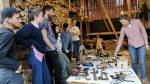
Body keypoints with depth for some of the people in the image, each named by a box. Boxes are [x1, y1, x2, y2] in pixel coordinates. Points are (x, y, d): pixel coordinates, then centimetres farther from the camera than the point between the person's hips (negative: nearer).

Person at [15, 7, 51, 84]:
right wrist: (30, 44, -16)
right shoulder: (29, 26, -14)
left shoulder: (37, 27, 12)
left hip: (41, 56, 9)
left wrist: (43, 50, 12)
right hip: (35, 56, -9)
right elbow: (18, 37, -25)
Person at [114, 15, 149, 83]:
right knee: (134, 62, 7)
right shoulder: (123, 28, -7)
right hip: (131, 46, 2)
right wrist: (116, 50, -8)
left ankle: (143, 79, 12)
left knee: (142, 62, -4)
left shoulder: (137, 22, -12)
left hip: (141, 45, -2)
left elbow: (143, 32, -7)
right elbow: (120, 39, -5)